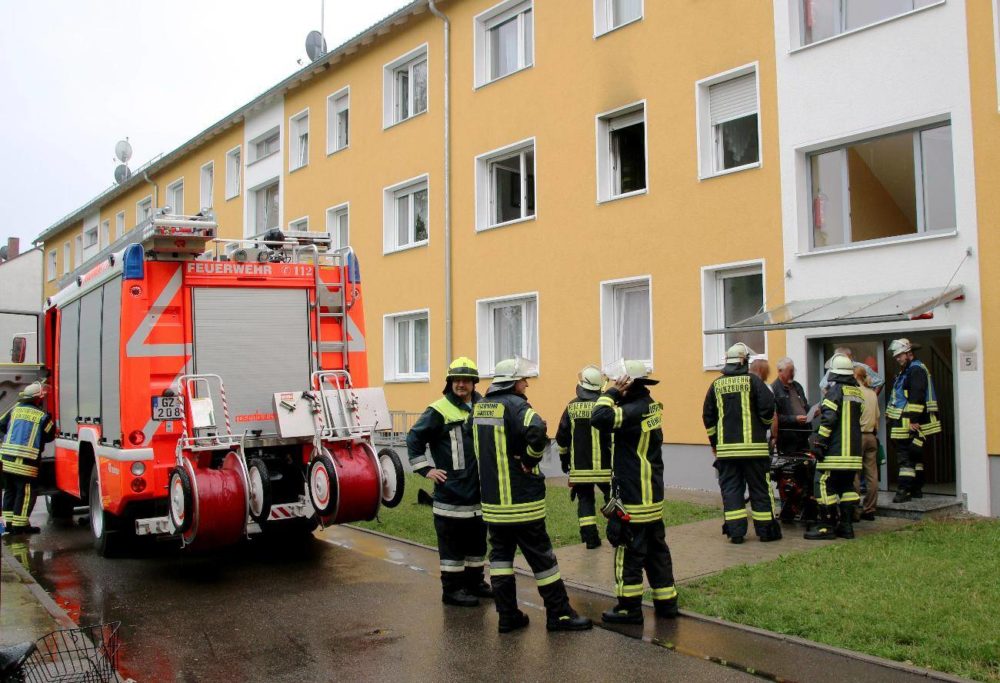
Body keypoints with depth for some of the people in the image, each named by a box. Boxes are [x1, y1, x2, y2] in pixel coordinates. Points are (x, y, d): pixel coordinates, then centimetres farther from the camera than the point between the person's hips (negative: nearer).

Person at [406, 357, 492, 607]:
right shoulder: (439, 411, -10)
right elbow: (414, 439, -8)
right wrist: (426, 469, -11)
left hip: (478, 491, 7)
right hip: (451, 492, -7)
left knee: (477, 539, 17)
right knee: (452, 544, 0)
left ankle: (474, 581, 30)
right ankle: (452, 589, 10)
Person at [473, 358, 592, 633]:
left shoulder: (480, 406, 9)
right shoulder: (515, 405, -16)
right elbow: (536, 430, -36)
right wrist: (531, 460, -21)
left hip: (492, 499, 7)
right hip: (520, 499, -7)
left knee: (500, 554, 13)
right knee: (541, 556, 3)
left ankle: (507, 615, 17)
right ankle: (559, 614, 13)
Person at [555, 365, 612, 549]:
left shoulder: (572, 406, 1)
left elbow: (562, 436, 6)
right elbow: (612, 435, -13)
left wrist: (564, 458, 20)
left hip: (579, 466, 3)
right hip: (602, 465, -2)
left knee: (585, 500, 10)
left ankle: (590, 538, 6)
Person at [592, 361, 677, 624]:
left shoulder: (635, 410, -21)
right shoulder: (650, 406, 9)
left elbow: (600, 418, -30)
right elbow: (618, 419, 16)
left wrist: (612, 392, -18)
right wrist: (618, 395, 2)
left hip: (634, 497, -9)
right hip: (653, 494, 9)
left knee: (629, 553, -1)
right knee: (656, 549, 15)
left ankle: (630, 608, 6)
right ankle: (666, 602, 22)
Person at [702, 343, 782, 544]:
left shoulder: (716, 384, 7)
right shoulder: (752, 380, -5)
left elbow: (708, 415, 10)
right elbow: (768, 406, -12)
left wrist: (714, 442, 20)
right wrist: (765, 425, 10)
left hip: (726, 447, 3)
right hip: (753, 445, -3)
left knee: (731, 488, 7)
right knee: (760, 488, 7)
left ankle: (735, 531, 4)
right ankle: (766, 529, 13)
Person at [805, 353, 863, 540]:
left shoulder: (835, 390, -9)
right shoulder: (857, 392, 15)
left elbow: (828, 418, -16)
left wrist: (819, 441, -13)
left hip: (835, 450, -8)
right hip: (853, 451, 8)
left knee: (824, 484, -4)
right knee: (847, 486, 12)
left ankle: (826, 525, -3)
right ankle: (846, 525, 14)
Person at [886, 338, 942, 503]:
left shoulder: (916, 370, -10)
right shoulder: (904, 372, 21)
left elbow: (917, 397, -20)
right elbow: (897, 397, 26)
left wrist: (913, 420, -24)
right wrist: (890, 415, 23)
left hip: (911, 423, -10)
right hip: (901, 423, 10)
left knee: (906, 457, -11)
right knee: (915, 457, 15)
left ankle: (904, 490, -11)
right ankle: (916, 489, 21)